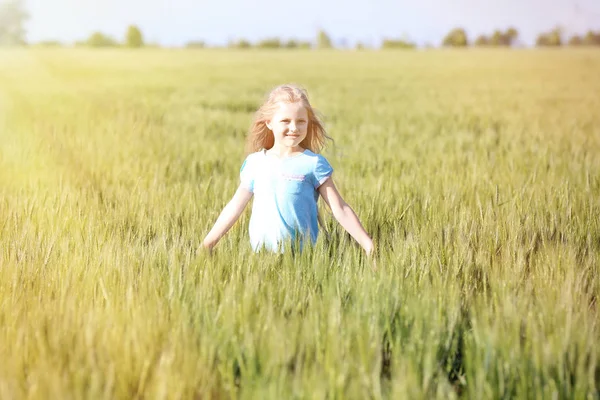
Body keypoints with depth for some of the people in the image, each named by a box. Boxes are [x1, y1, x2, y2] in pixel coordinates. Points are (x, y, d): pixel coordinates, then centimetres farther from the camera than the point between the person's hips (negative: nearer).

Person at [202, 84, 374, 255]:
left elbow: (340, 210, -3)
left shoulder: (314, 164, -3)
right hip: (260, 253, 3)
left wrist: (367, 244, -9)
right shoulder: (254, 162, 6)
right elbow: (235, 206, 12)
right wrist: (207, 242, 10)